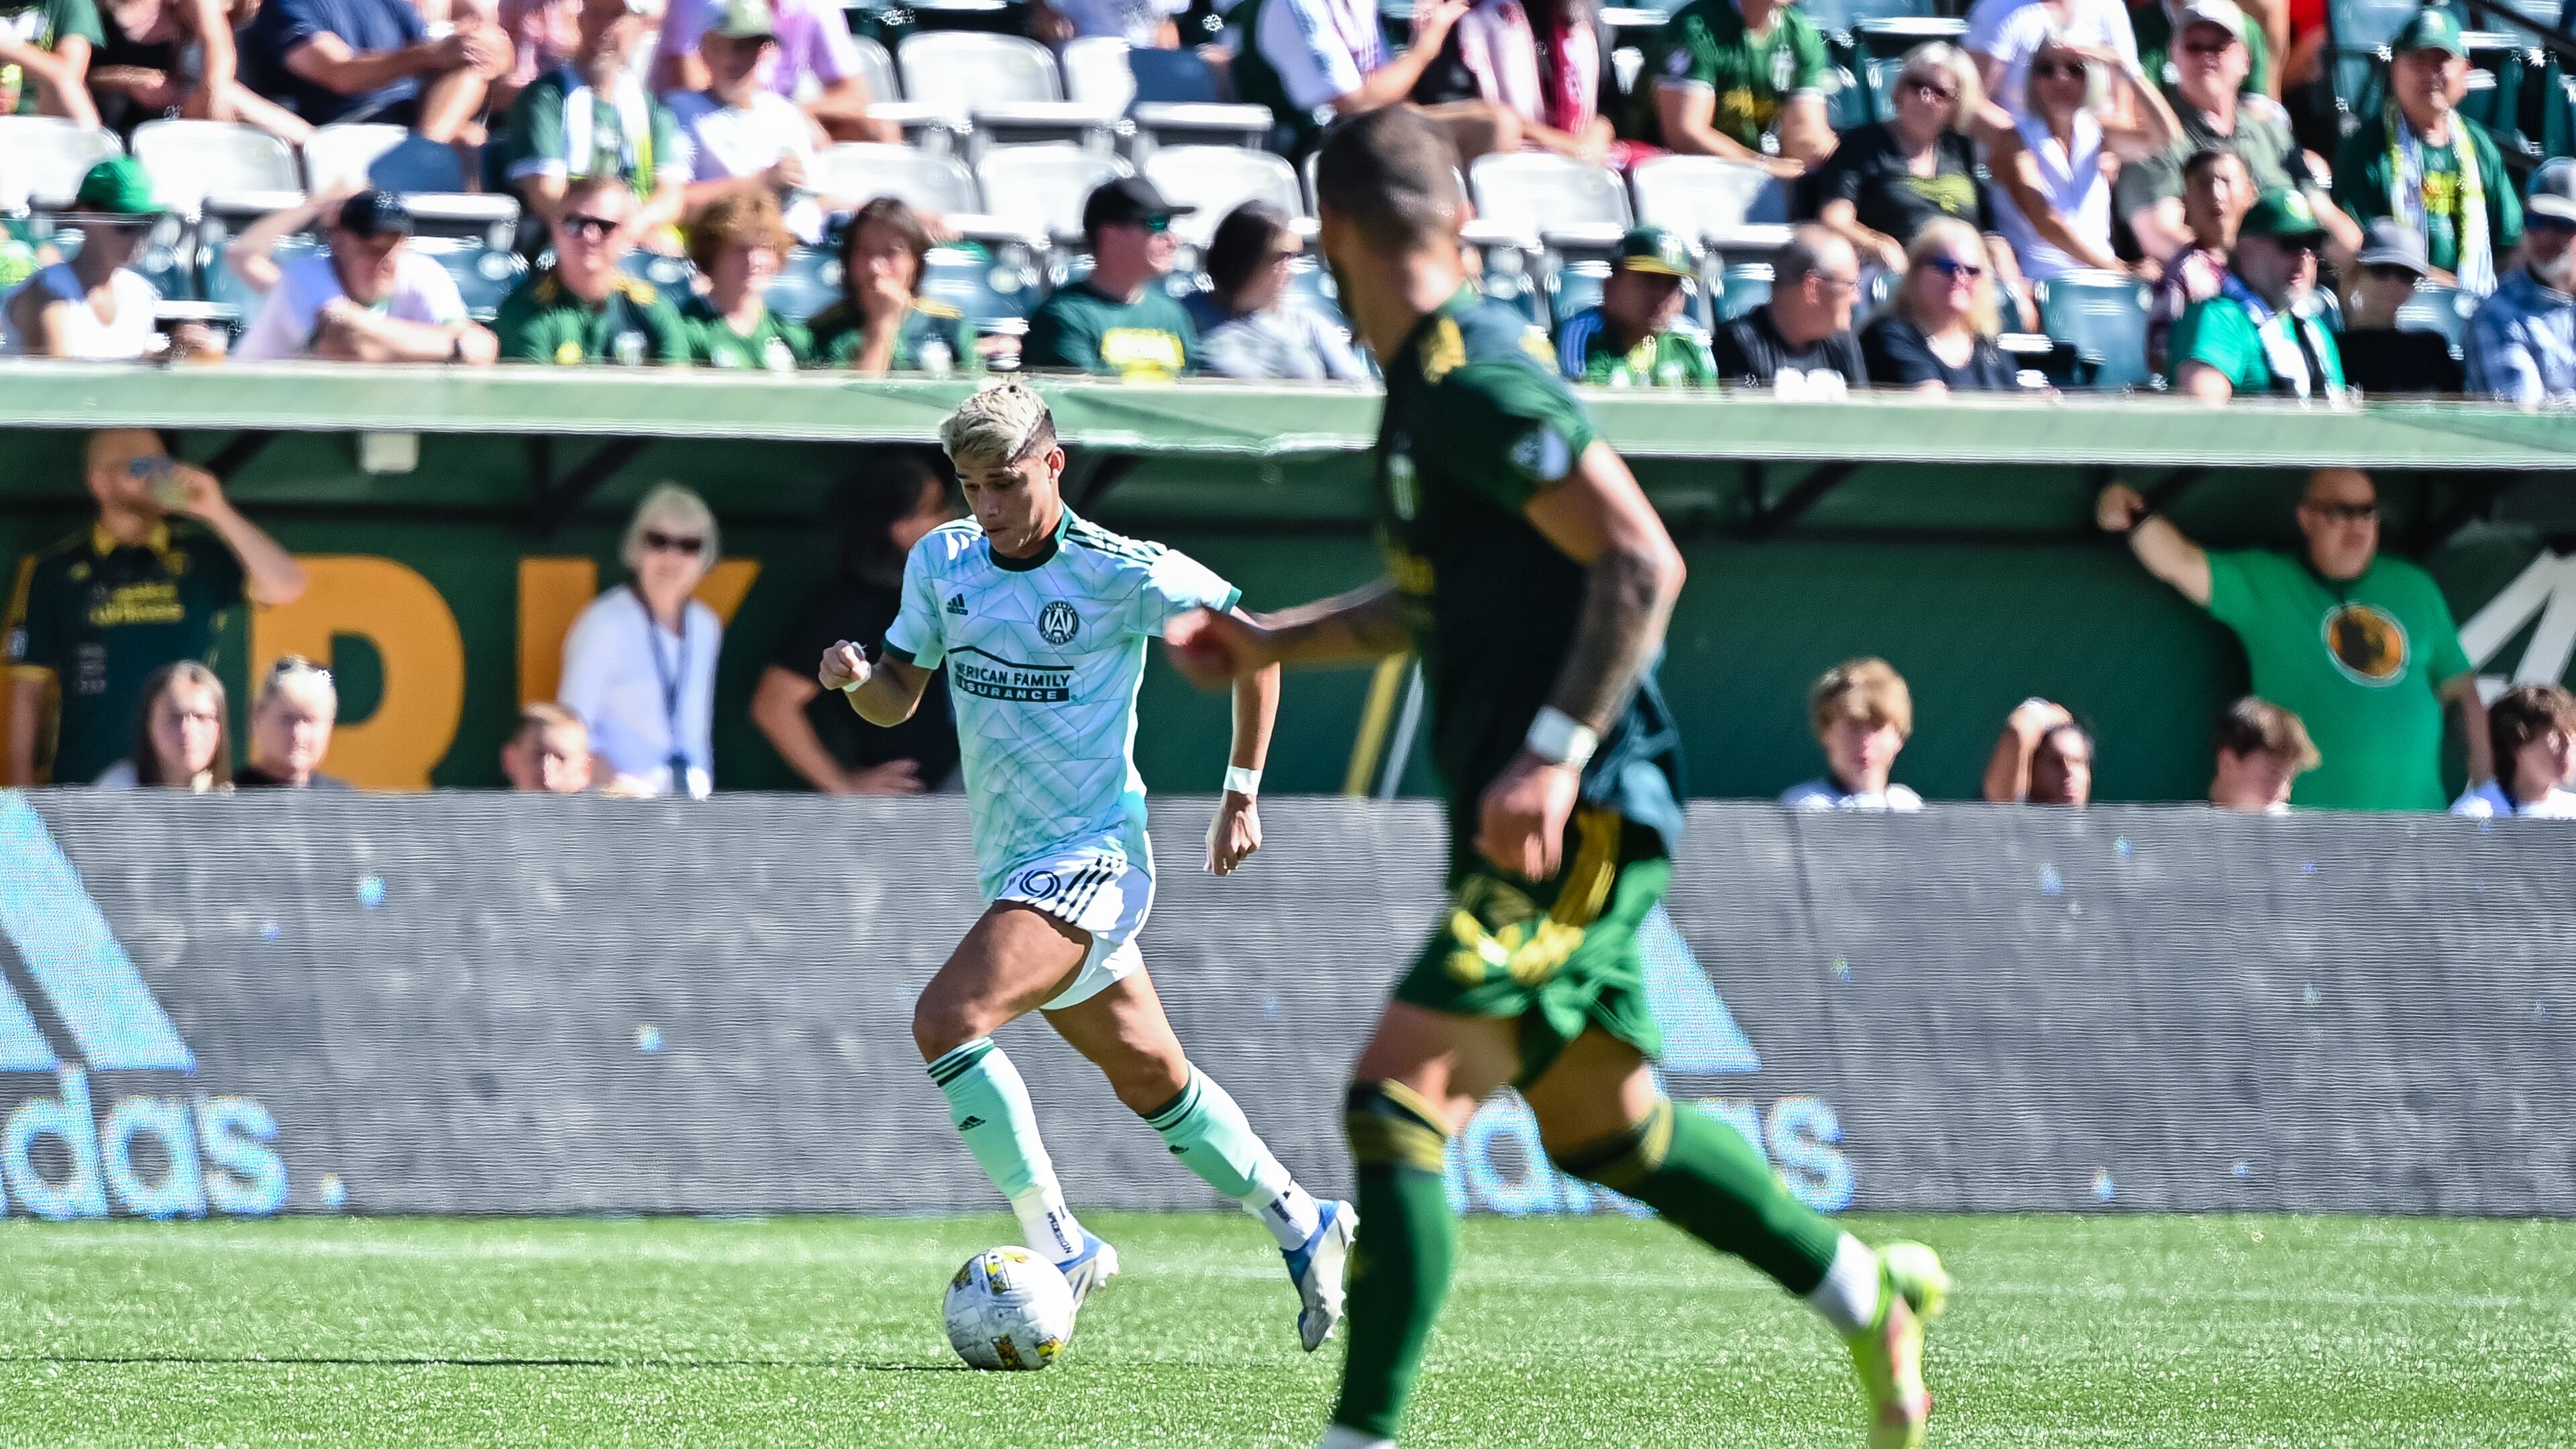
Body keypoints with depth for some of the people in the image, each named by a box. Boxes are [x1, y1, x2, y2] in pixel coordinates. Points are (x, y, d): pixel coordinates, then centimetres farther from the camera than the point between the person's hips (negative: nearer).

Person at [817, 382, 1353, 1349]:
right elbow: (900, 697, 11)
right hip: (1013, 863, 7)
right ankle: (1299, 1225, 35)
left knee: (946, 1021, -25)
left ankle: (1059, 1248, -17)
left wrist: (1243, 793, -1)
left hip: (1090, 853, -7)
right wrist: (857, 680, -13)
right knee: (1150, 1079, 18)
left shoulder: (1121, 573, -15)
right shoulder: (942, 561, 2)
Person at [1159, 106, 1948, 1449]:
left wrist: (1556, 755, -27)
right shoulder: (1432, 376, 14)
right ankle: (1868, 1292, 31)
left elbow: (1643, 561, -22)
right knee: (1598, 1122, 19)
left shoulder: (1475, 381, -16)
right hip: (1560, 830, 10)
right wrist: (1270, 642, 20)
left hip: (1574, 824, -10)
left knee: (1397, 1096, -15)